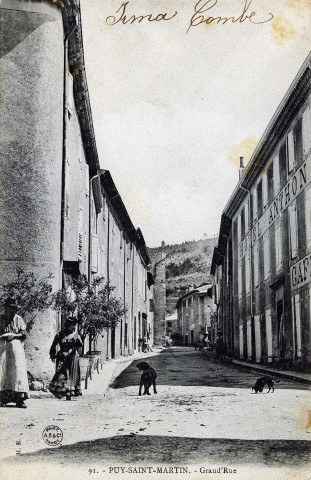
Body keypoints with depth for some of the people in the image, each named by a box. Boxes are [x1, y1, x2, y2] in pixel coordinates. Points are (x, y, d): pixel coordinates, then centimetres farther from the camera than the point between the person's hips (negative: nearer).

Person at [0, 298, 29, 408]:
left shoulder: (19, 319, 10)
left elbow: (24, 334, 4)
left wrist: (14, 335, -12)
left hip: (16, 347, 0)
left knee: (18, 370, -9)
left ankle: (20, 399, -12)